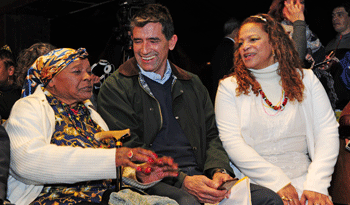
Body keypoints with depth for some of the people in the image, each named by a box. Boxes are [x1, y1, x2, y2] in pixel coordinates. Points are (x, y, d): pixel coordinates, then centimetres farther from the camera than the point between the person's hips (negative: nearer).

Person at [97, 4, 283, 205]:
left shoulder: (193, 84, 20)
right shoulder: (115, 88, 4)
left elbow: (211, 136, 16)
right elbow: (130, 151, -5)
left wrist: (219, 170, -7)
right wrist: (182, 180, -17)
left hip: (199, 175, 5)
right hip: (153, 183, -4)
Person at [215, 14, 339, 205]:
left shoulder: (306, 79, 9)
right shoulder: (229, 87, 3)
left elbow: (327, 131, 2)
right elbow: (232, 142, -6)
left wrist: (317, 184, -11)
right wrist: (278, 181, -14)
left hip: (304, 179, 2)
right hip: (256, 183, -2)